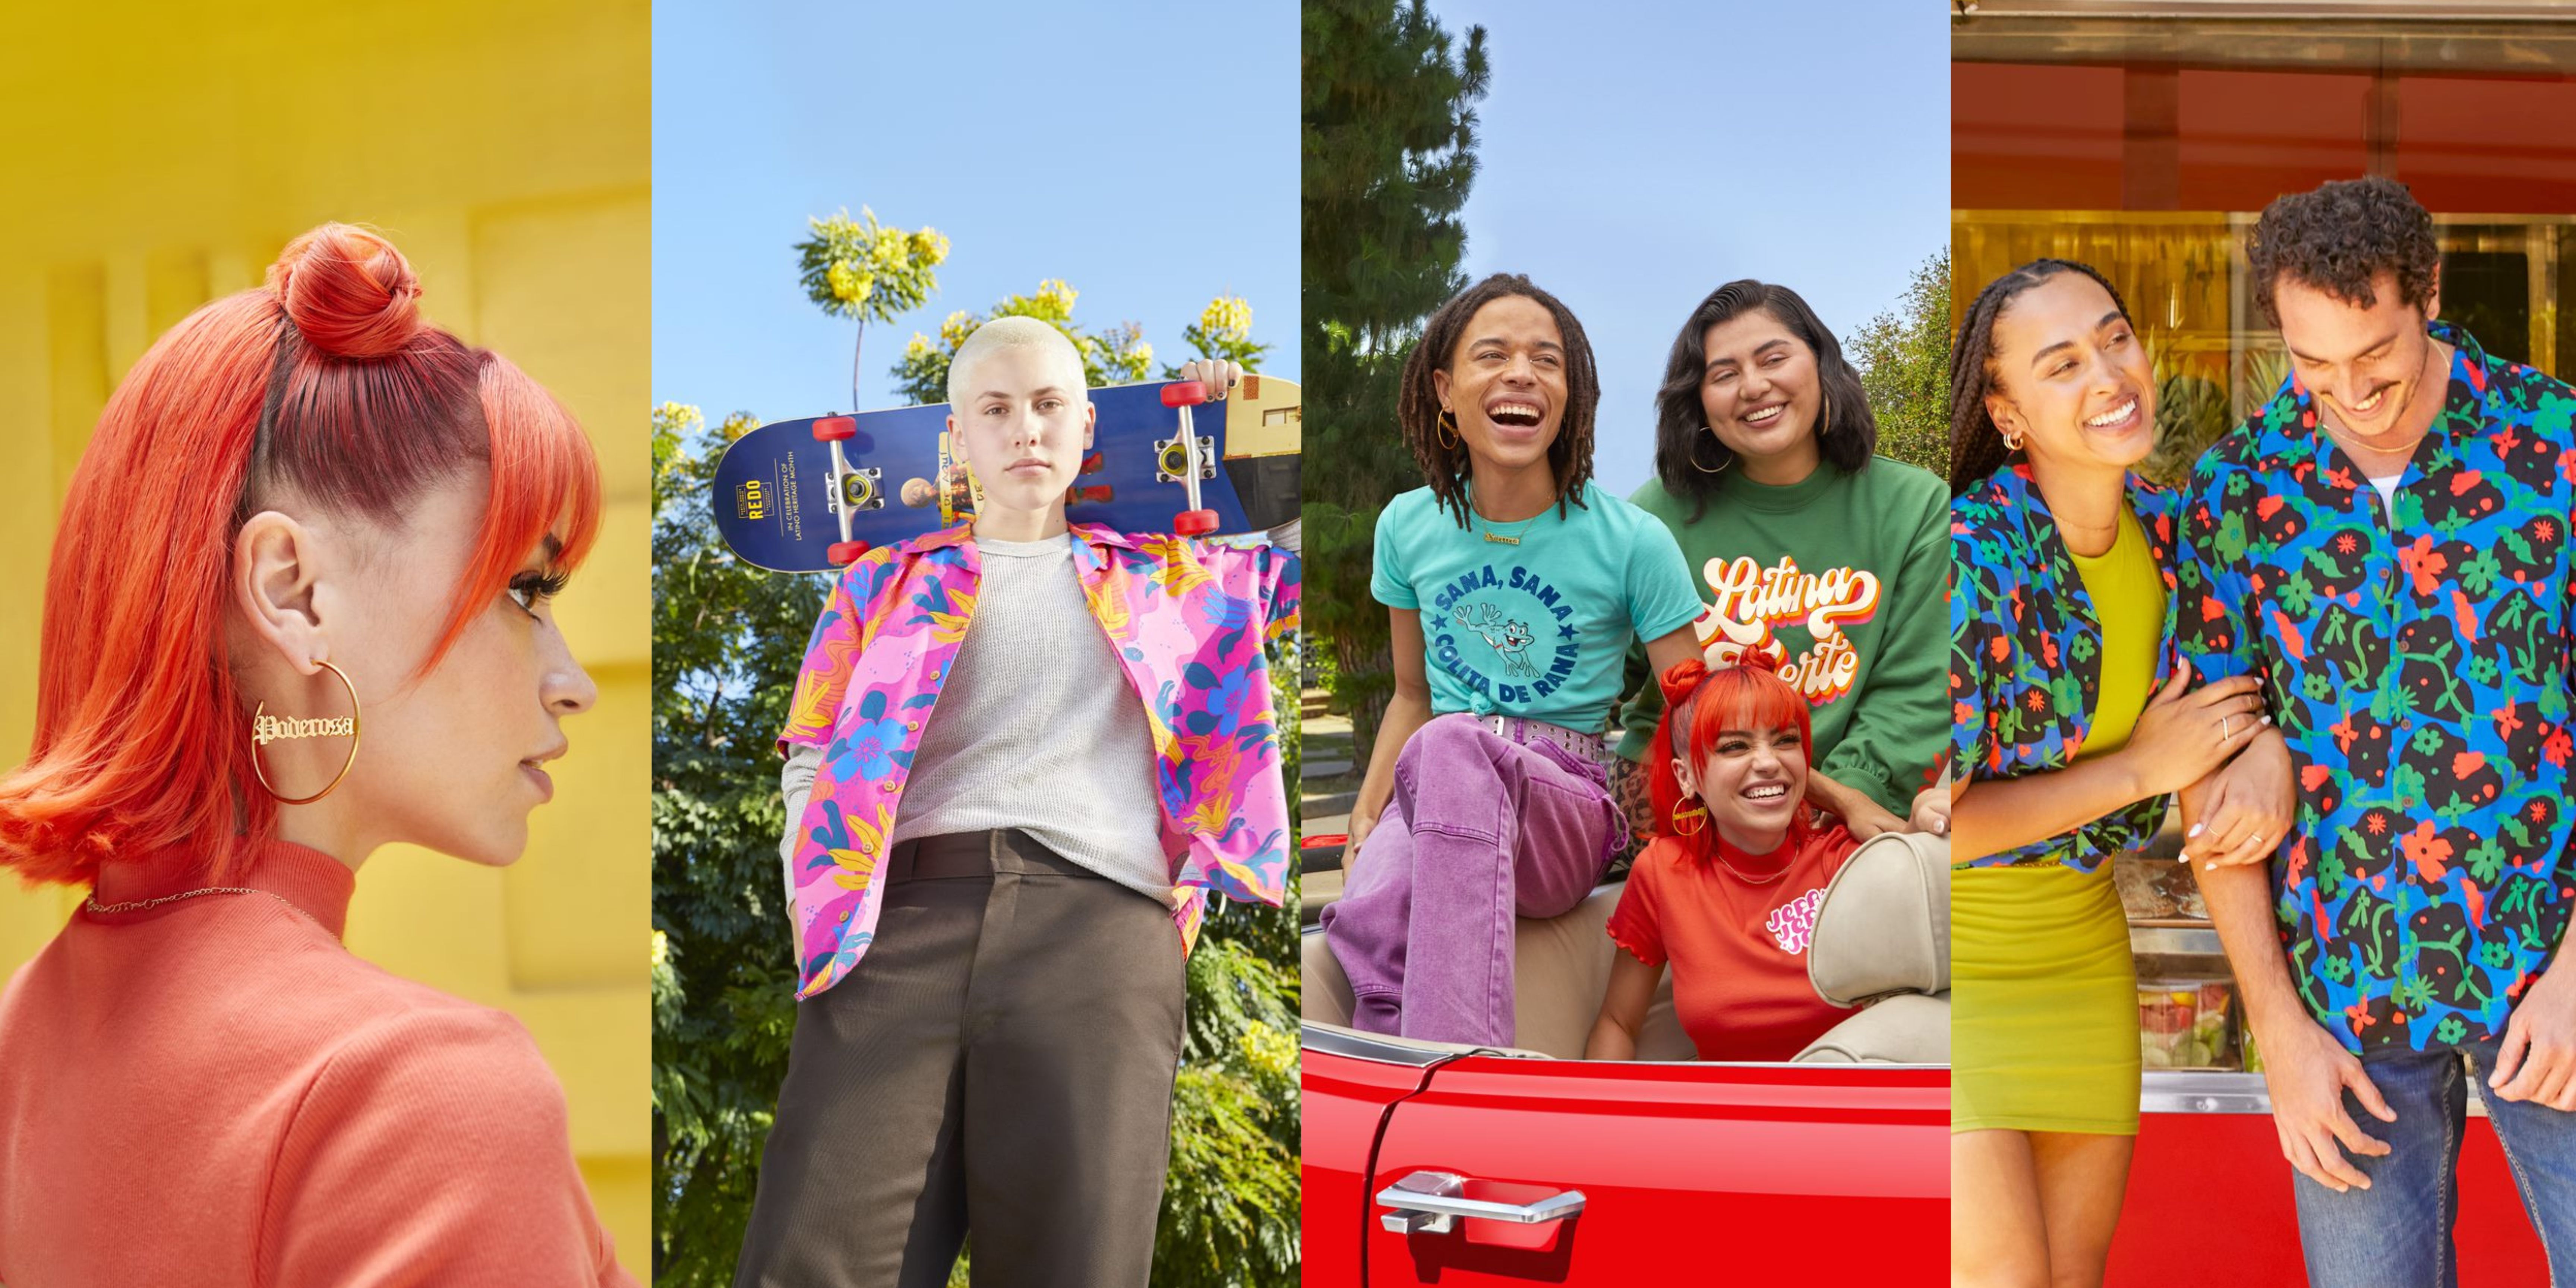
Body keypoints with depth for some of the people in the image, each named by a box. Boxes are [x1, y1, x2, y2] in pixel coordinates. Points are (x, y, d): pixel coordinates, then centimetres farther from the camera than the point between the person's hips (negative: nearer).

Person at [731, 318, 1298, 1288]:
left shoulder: (1168, 576, 25)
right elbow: (813, 764, 19)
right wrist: (815, 917, 4)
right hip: (900, 916, 0)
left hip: (1100, 918, 0)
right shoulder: (884, 581, 25)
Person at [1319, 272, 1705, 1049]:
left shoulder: (1632, 542, -2)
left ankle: (1453, 1053, -46)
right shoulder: (1408, 527, 10)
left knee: (1449, 747, -40)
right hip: (1434, 796, 2)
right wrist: (1365, 820, 6)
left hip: (1565, 808, -2)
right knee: (1368, 916, -37)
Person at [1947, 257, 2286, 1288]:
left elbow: (2239, 686, 11)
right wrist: (2141, 769, -17)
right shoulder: (1968, 556, -24)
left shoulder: (2165, 531, -4)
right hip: (1957, 947, -6)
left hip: (2080, 947, 7)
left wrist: (2270, 763, -13)